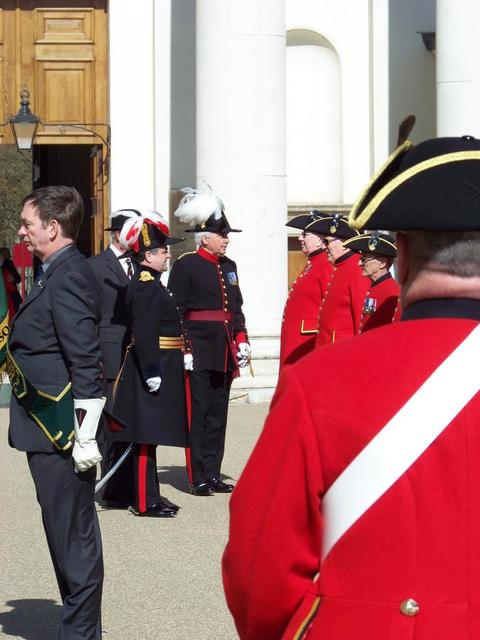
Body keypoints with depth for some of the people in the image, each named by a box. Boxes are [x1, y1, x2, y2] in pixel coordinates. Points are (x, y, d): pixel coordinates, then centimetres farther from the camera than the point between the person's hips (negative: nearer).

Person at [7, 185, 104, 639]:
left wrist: (85, 436, -21)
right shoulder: (56, 274, 15)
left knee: (74, 538, -2)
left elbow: (86, 362, -21)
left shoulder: (69, 277, -16)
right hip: (49, 433, 10)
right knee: (67, 536, 16)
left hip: (62, 433, -10)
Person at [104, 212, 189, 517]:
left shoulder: (148, 283, 16)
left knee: (148, 436, 15)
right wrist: (151, 372, -26)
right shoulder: (147, 287, -17)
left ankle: (149, 495, 22)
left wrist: (182, 353, 24)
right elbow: (144, 334, -24)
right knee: (146, 436, -6)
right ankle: (145, 502, -3)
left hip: (154, 369, 11)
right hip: (151, 370, -11)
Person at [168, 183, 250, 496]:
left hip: (223, 352, 7)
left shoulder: (229, 266, 15)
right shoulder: (186, 265, -7)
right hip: (199, 350, -7)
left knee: (218, 413, 10)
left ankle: (214, 474, 16)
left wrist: (241, 339, 10)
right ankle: (199, 478, 1)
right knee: (197, 413, -3)